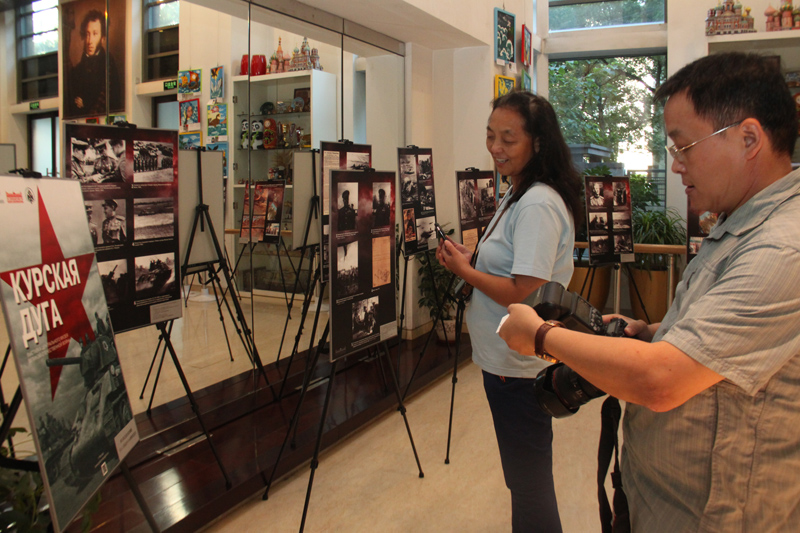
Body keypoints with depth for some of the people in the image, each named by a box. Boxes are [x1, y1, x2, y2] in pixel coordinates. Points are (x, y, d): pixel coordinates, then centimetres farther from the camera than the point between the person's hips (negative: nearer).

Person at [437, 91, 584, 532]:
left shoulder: (539, 205, -20)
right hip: (505, 359, 10)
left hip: (520, 368, -10)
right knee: (524, 478, 24)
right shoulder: (516, 196, 12)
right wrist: (469, 260, 2)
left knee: (529, 484, 5)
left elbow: (524, 294, -25)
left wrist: (463, 270, -13)